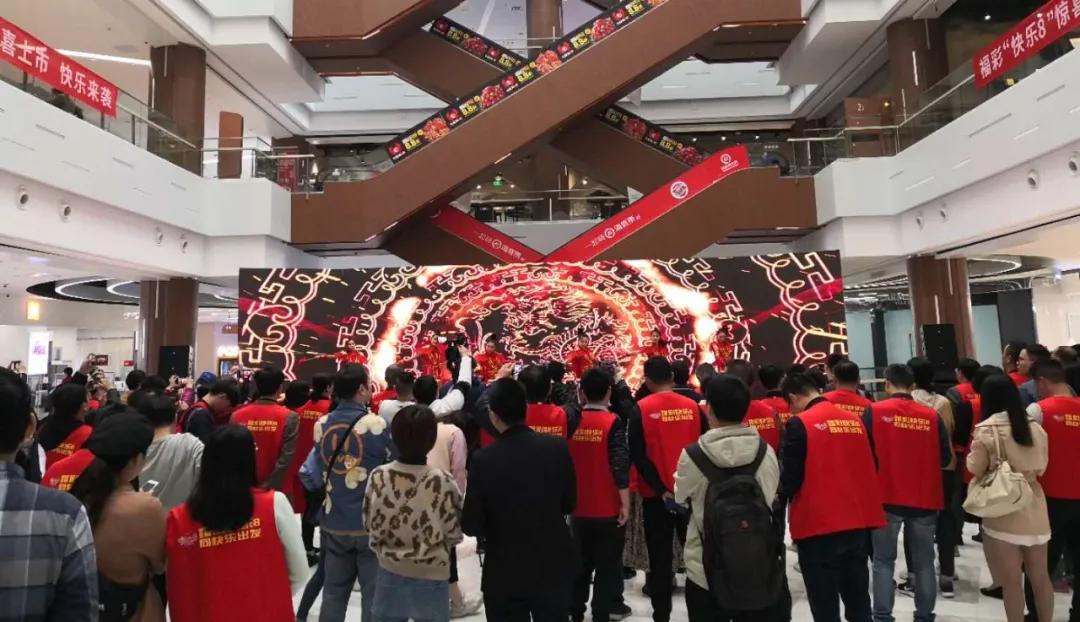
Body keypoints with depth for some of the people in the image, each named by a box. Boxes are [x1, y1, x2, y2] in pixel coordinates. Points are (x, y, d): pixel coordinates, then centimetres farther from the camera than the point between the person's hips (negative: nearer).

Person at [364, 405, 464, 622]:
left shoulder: (378, 476, -13)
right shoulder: (443, 482, -22)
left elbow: (370, 525, -1)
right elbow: (454, 534, -11)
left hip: (390, 573, 3)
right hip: (431, 577, -3)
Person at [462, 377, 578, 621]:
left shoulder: (484, 459, -20)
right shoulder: (557, 447, -13)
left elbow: (471, 526, -13)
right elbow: (569, 504, -1)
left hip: (504, 573, -2)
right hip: (554, 567, 2)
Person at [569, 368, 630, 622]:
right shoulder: (613, 422, -14)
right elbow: (620, 467, -17)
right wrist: (625, 504, -9)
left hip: (579, 508, 4)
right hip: (608, 509, -4)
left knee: (580, 564, 18)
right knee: (607, 568, 7)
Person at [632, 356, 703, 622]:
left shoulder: (642, 409, -9)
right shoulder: (692, 406, -1)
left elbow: (638, 456, -13)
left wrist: (661, 489, -10)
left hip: (656, 495, -2)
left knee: (660, 557, 8)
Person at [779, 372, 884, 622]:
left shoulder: (799, 424, -12)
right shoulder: (855, 420, 6)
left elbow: (789, 479, -13)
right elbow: (871, 468, 14)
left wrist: (780, 496, 6)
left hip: (819, 526, -6)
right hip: (858, 523, 6)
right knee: (858, 600, 18)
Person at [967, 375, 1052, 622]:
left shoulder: (986, 430, -12)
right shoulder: (1035, 427, 3)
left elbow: (975, 469, -7)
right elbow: (1041, 467, 11)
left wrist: (972, 454, 11)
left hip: (1002, 512, -5)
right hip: (1035, 509, 5)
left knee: (1011, 581, 5)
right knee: (1040, 577, 18)